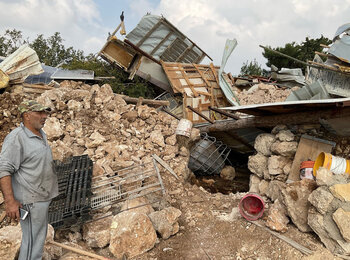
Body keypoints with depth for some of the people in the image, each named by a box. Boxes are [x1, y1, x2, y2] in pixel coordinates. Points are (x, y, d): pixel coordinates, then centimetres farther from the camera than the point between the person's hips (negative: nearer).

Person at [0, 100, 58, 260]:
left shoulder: (41, 134, 9)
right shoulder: (16, 137, -18)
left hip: (43, 196, 9)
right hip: (31, 199, -9)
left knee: (40, 234, 21)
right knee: (32, 239, 2)